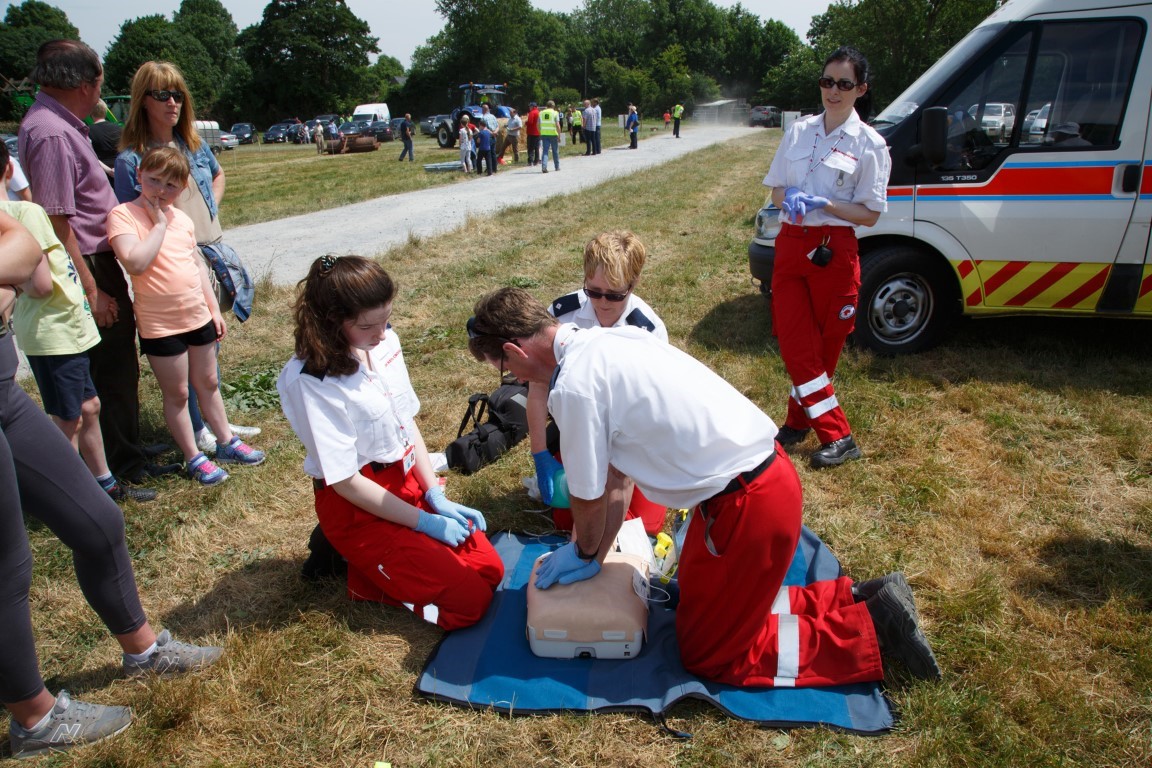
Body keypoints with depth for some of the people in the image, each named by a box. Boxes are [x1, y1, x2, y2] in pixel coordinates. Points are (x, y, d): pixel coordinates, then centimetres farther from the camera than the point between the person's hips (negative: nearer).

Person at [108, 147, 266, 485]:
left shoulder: (181, 218, 7)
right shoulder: (123, 214, -13)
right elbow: (135, 263, -28)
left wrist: (214, 308, 12)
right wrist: (159, 224, -20)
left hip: (198, 315, 6)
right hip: (160, 324, -6)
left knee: (208, 382, 19)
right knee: (177, 392, 7)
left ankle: (227, 442, 34)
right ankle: (193, 458, 20)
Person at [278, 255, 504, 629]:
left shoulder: (385, 342, -4)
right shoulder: (311, 381, -23)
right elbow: (346, 482, -19)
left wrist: (436, 497, 0)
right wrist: (425, 522, -13)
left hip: (407, 481, 7)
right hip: (357, 508, -7)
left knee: (490, 570, 3)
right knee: (469, 601, -10)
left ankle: (380, 562, 14)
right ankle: (363, 574, 7)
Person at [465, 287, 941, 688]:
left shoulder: (573, 385, -21)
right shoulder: (602, 343, 7)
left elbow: (591, 498, -7)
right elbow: (615, 479, 13)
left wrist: (584, 553, 14)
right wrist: (592, 558, 17)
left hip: (750, 506, -9)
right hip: (763, 470, 9)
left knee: (708, 655, 10)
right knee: (697, 597, 26)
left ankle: (872, 627, 12)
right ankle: (857, 598, 24)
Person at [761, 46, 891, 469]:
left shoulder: (869, 144, -4)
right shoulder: (799, 131, 8)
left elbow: (870, 214, -5)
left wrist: (825, 204, -20)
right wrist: (789, 198, -10)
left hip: (833, 249, -4)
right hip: (790, 243, 4)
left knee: (824, 344, 5)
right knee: (794, 342, 1)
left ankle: (798, 421, 22)